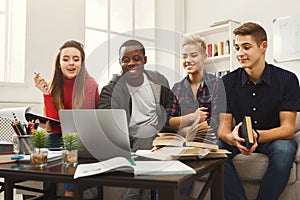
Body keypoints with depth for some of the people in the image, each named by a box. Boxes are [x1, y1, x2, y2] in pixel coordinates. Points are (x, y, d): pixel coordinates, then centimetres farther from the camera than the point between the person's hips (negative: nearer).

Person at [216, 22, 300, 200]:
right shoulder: (227, 82, -5)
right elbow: (223, 128, -9)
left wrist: (257, 135, -37)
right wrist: (233, 138, -35)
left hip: (274, 138, -1)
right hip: (240, 140, 2)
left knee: (285, 149, -34)